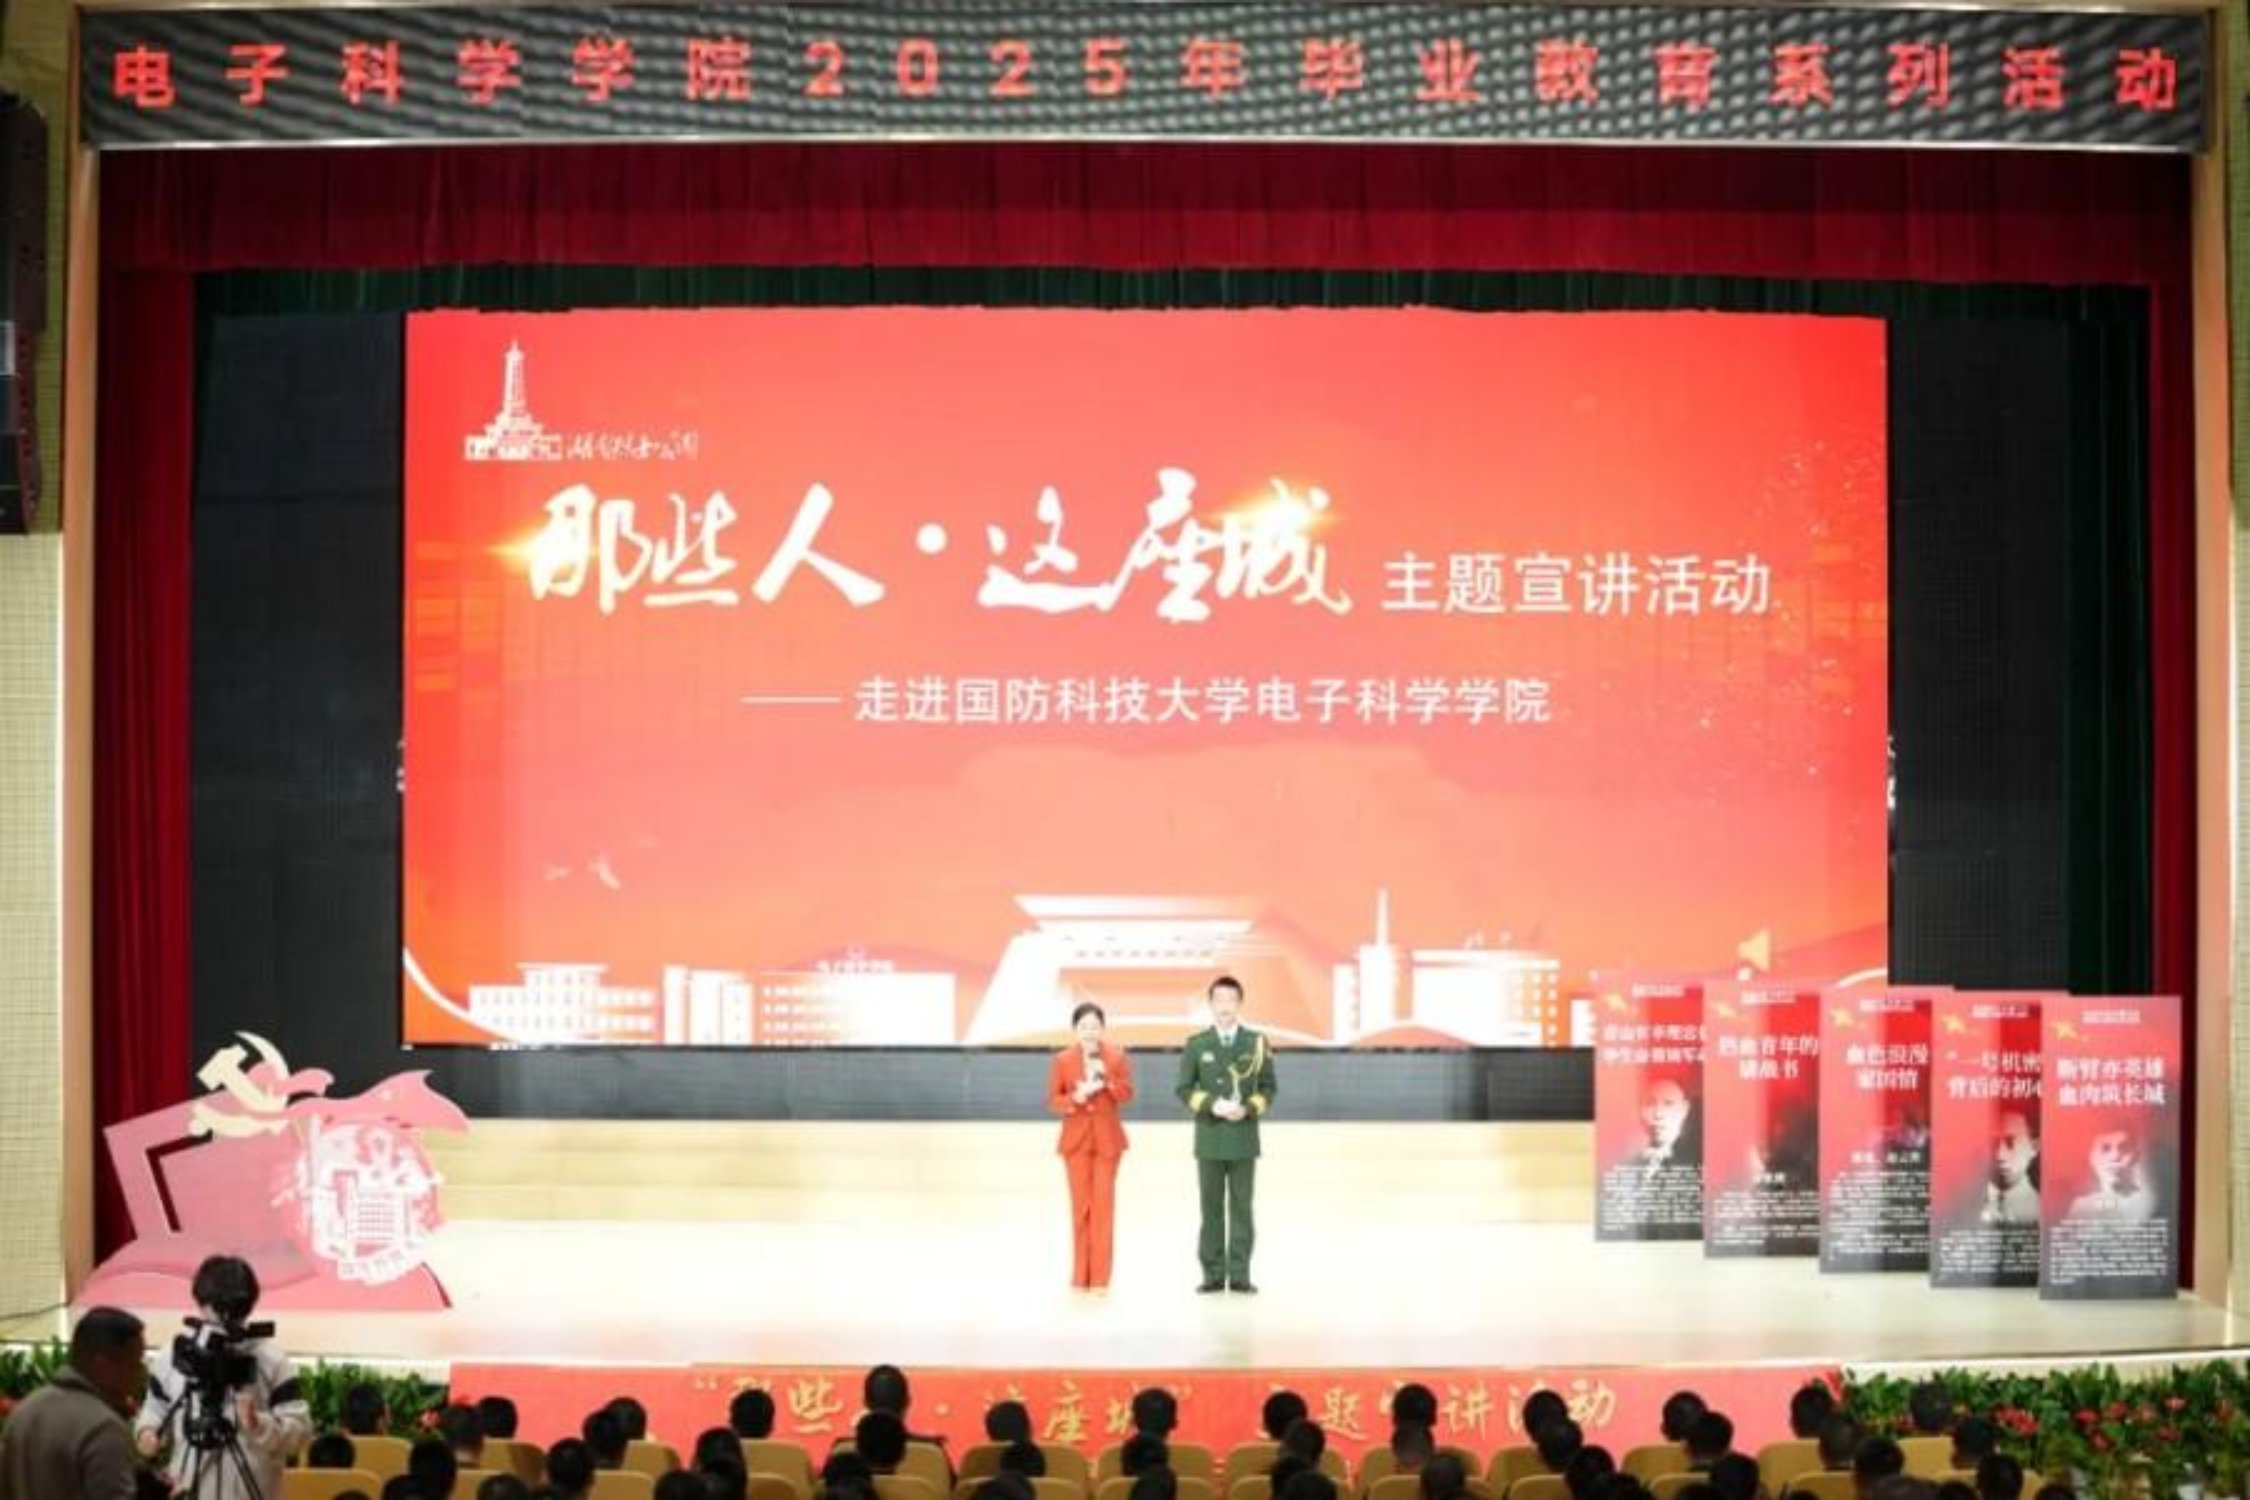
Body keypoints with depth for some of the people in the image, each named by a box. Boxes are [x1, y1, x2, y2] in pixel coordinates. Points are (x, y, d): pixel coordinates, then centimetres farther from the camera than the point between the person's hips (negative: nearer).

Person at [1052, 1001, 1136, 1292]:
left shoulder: (1117, 1058, 2)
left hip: (1107, 1138, 0)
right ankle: (1081, 1276, 9)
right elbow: (1053, 1100, 1)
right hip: (1076, 1138, 0)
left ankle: (1100, 1276, -3)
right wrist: (1076, 1098, -18)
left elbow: (1127, 1095, -5)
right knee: (1080, 1205, 2)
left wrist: (1106, 1076, -20)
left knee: (1103, 1203, -5)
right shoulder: (1062, 1060, 1)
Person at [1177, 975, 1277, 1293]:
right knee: (1211, 1207, 3)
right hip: (1209, 1139, 0)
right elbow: (1185, 1089, 3)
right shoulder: (1196, 1044, 3)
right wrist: (1213, 1105, -13)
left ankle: (1239, 1274, 5)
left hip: (1244, 1138, 0)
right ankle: (1213, 1274, 7)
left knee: (1241, 1207, 1)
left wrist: (1248, 1109, -12)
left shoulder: (1256, 1043, 3)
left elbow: (1267, 1088, 5)